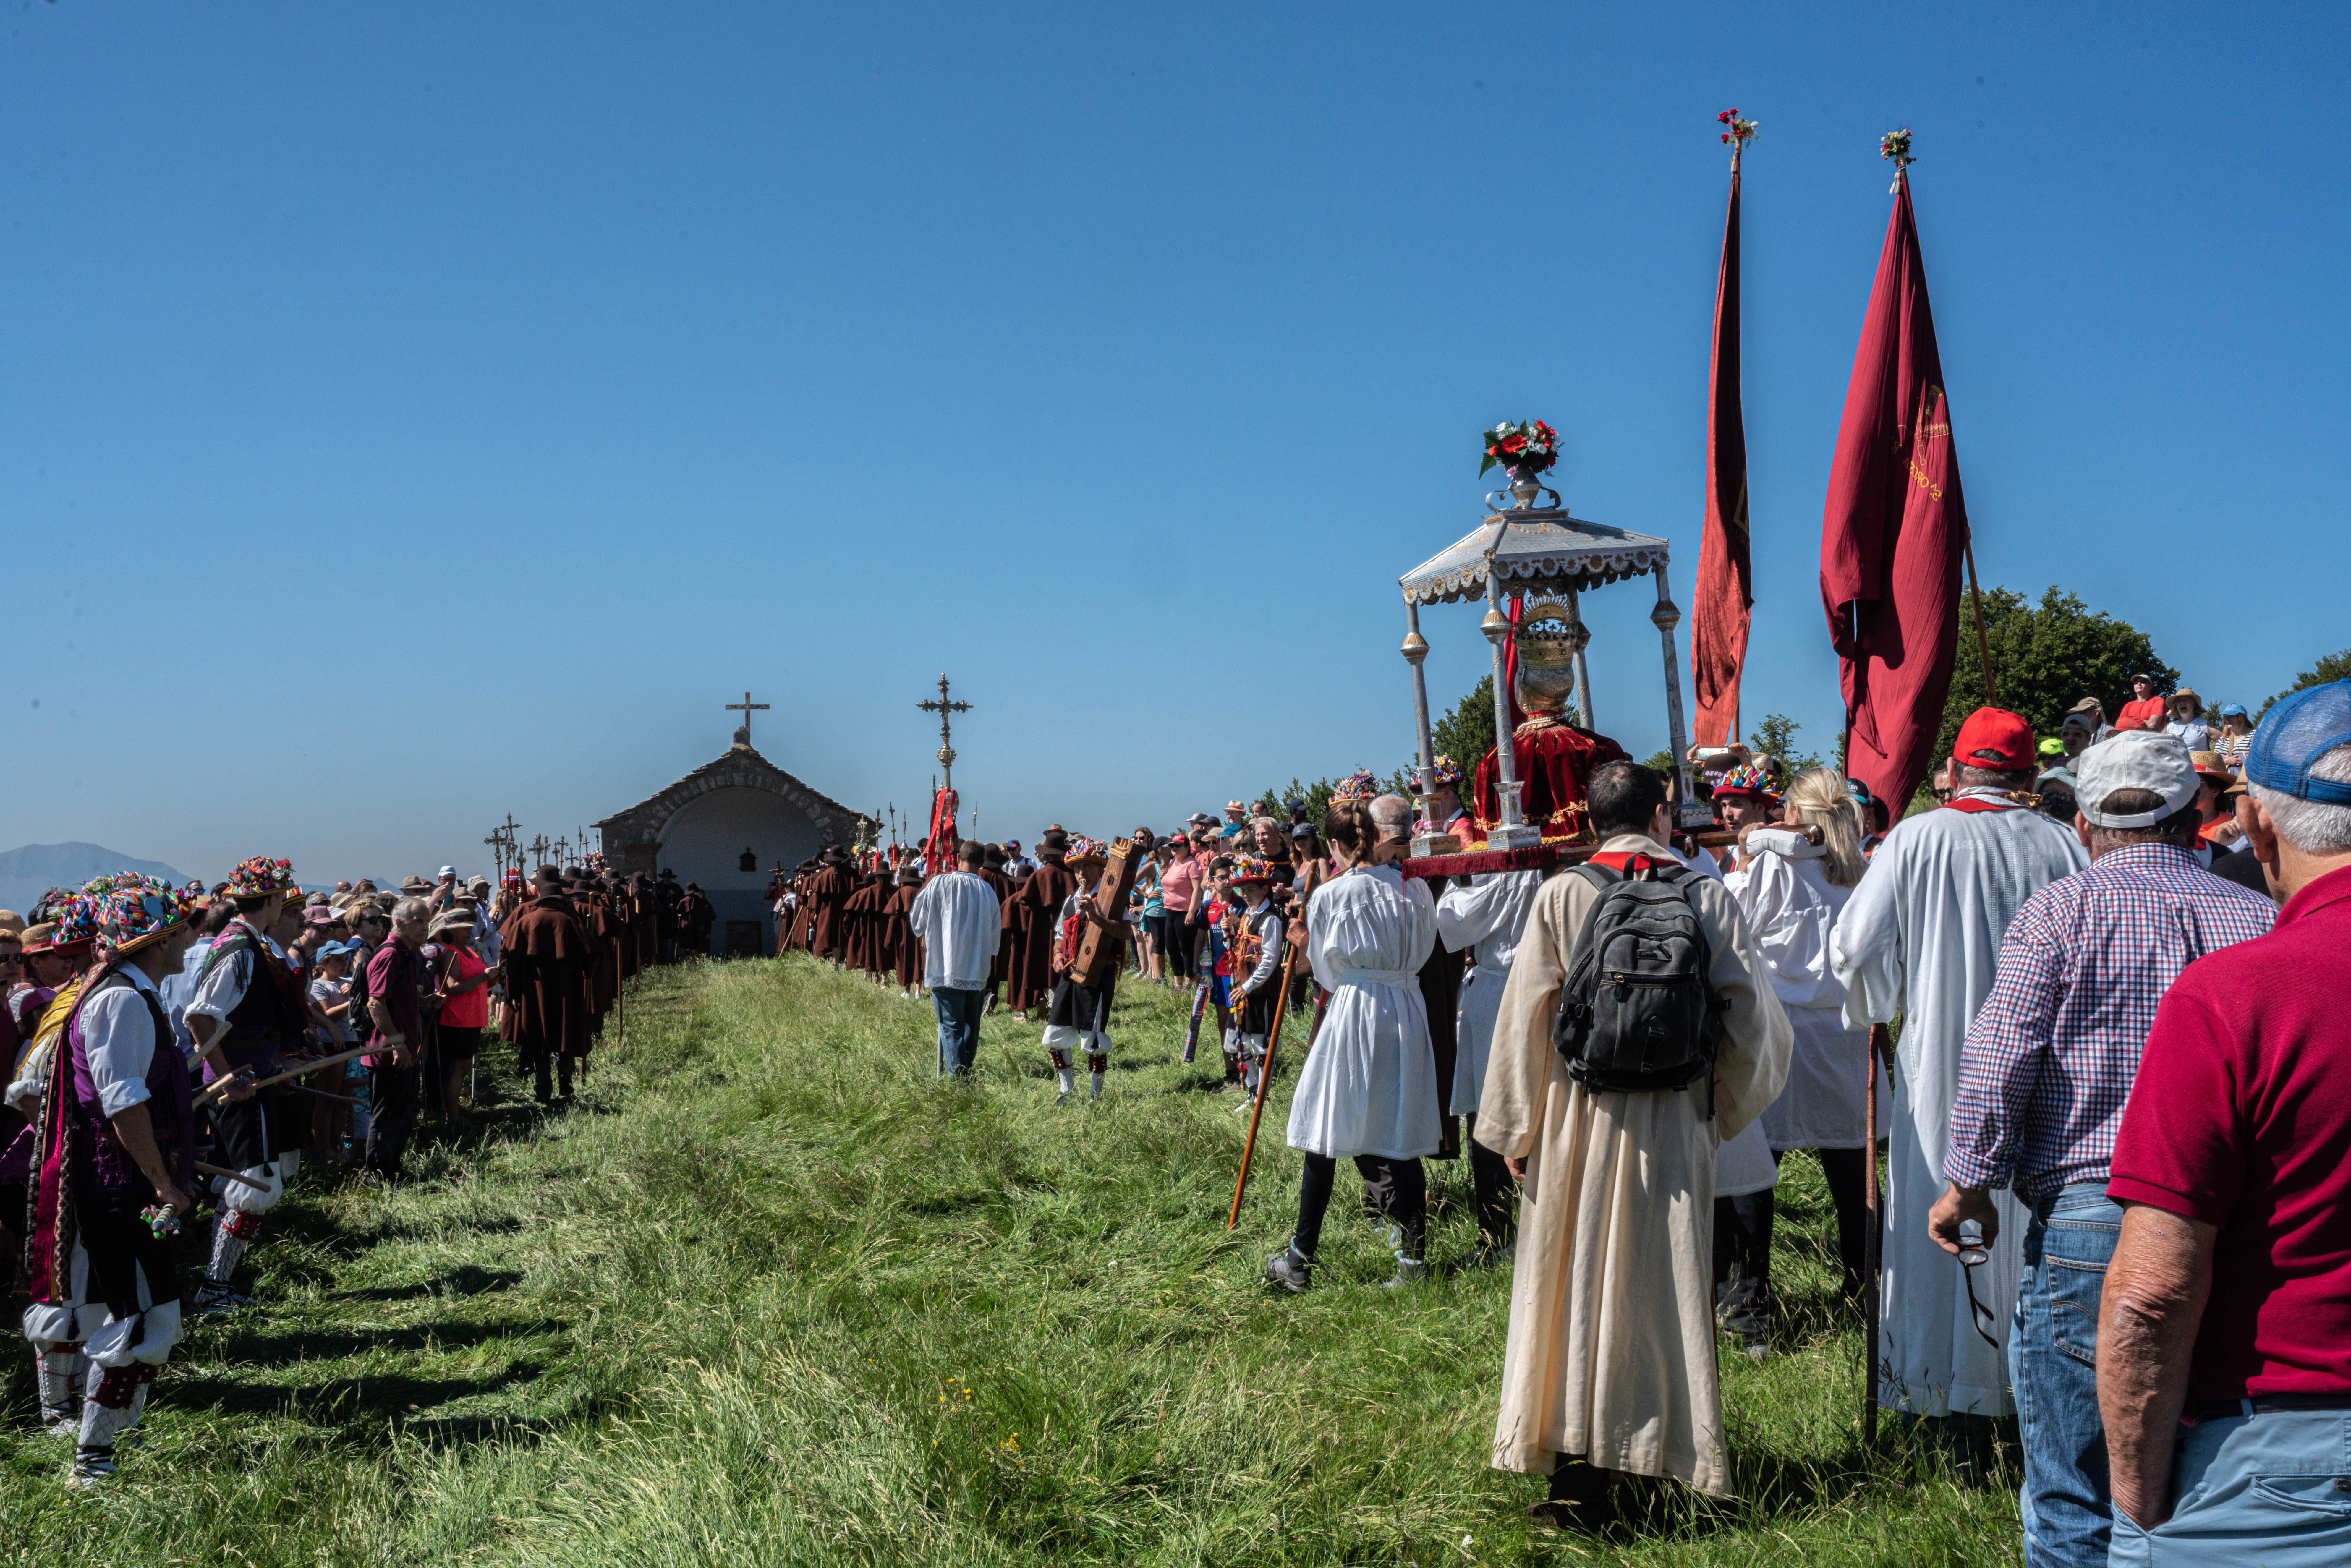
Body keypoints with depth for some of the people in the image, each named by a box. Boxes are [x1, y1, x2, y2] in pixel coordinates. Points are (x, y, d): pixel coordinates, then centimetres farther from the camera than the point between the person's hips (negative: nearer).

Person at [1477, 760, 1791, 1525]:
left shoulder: (1562, 895, -4)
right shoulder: (1708, 897, -2)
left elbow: (1524, 1018, -4)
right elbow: (1751, 1015, -1)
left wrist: (1515, 1130, 5)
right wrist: (1727, 1102, 16)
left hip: (1578, 1123, 0)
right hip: (1676, 1125, 1)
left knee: (1576, 1289, 7)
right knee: (1666, 1290, 10)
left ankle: (1579, 1473, 8)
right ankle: (1662, 1445, 17)